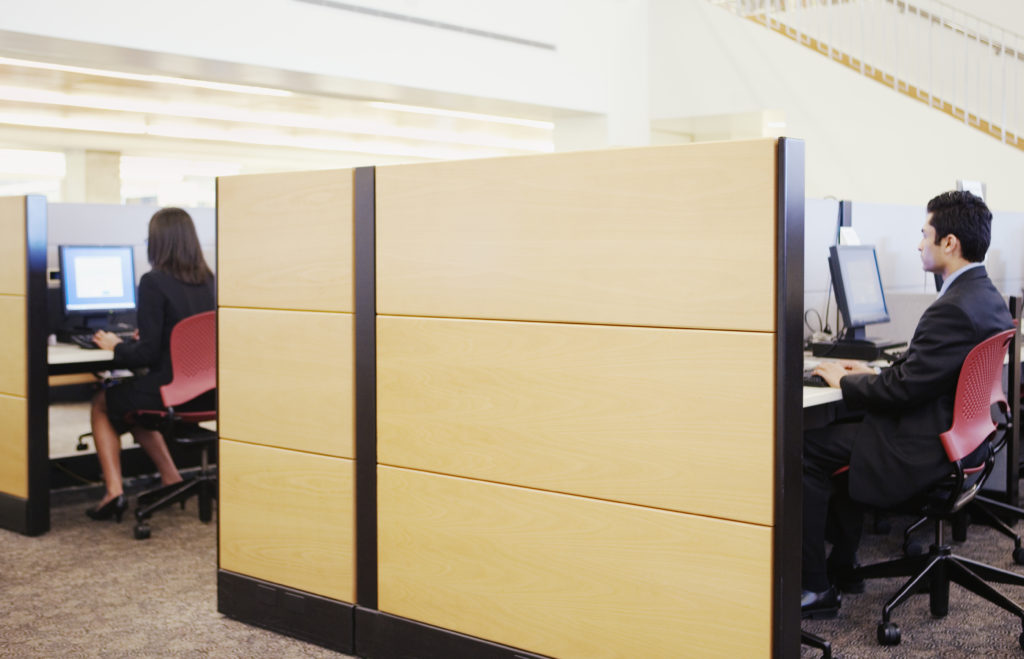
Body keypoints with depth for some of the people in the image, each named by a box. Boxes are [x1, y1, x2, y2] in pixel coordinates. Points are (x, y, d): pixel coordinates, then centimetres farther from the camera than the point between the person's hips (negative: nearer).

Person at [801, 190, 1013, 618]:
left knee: (805, 450, -7)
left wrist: (844, 380, -7)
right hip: (958, 439, 11)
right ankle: (842, 568, 28)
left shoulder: (954, 310, -26)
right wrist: (871, 374, 12)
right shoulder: (987, 298, 6)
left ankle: (815, 588, 2)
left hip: (925, 453, -11)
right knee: (843, 432, 24)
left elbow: (901, 390, -23)